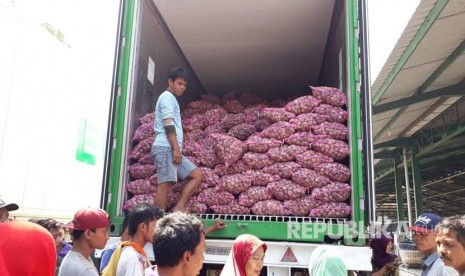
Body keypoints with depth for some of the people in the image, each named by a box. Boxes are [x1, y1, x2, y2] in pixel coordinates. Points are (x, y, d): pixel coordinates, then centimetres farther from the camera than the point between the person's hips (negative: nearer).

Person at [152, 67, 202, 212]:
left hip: (171, 149, 10)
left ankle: (179, 207, -2)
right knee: (165, 184, -13)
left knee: (196, 174, 5)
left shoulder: (171, 99, 27)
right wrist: (176, 148, -19)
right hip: (165, 148, -10)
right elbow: (168, 124, -15)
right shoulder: (167, 97, -3)